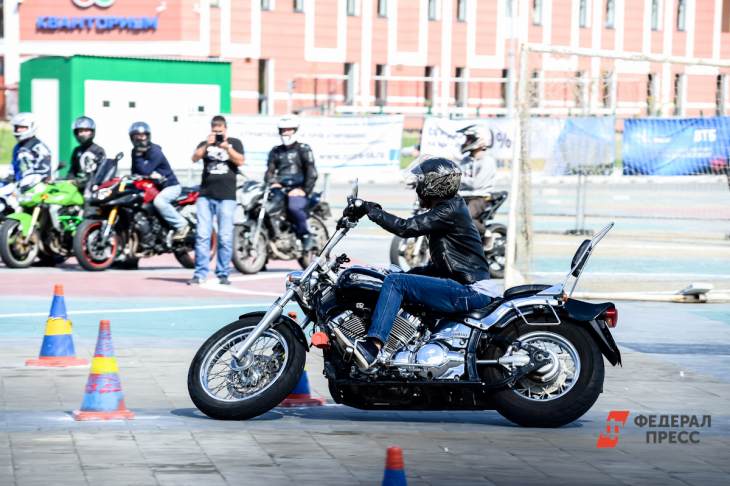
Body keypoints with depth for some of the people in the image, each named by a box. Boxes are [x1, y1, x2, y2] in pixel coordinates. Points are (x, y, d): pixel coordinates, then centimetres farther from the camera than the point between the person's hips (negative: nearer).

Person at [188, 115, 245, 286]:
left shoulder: (234, 143, 12)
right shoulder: (205, 144, 16)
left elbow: (240, 161, -3)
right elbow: (195, 158, -2)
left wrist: (227, 147, -16)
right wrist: (207, 145, -16)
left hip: (226, 196, -1)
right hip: (206, 195, 1)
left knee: (225, 237, -3)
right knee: (202, 235, -4)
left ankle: (223, 274, 2)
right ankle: (200, 273, -3)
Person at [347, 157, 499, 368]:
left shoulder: (450, 211, -11)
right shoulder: (448, 208, 19)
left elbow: (406, 228, -21)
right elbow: (441, 266, 24)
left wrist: (370, 210, -15)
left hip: (470, 292, -11)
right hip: (468, 289, 11)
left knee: (395, 282, -18)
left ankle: (372, 347, -29)